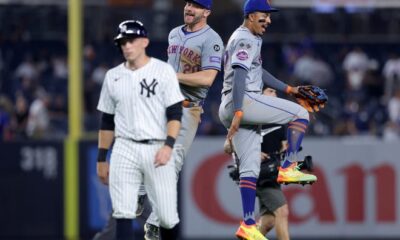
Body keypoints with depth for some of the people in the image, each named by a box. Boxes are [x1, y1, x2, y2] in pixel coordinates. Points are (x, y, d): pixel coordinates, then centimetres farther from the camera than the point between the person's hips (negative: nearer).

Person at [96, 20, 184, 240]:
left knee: (167, 216, -2)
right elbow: (107, 121, 17)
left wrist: (168, 145, -18)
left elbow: (175, 113, -5)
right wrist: (102, 158, 13)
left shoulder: (163, 71, 1)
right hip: (125, 149, 3)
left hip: (157, 149, -3)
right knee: (123, 214, -10)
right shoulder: (113, 77, 12)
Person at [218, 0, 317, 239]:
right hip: (242, 102, -10)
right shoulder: (246, 40, -9)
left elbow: (258, 72, 34)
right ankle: (288, 168, -9)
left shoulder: (251, 39, 25)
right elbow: (239, 75, -20)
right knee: (300, 114, -7)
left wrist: (289, 89, 32)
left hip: (234, 108, 10)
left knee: (250, 167, 6)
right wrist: (238, 112, -30)